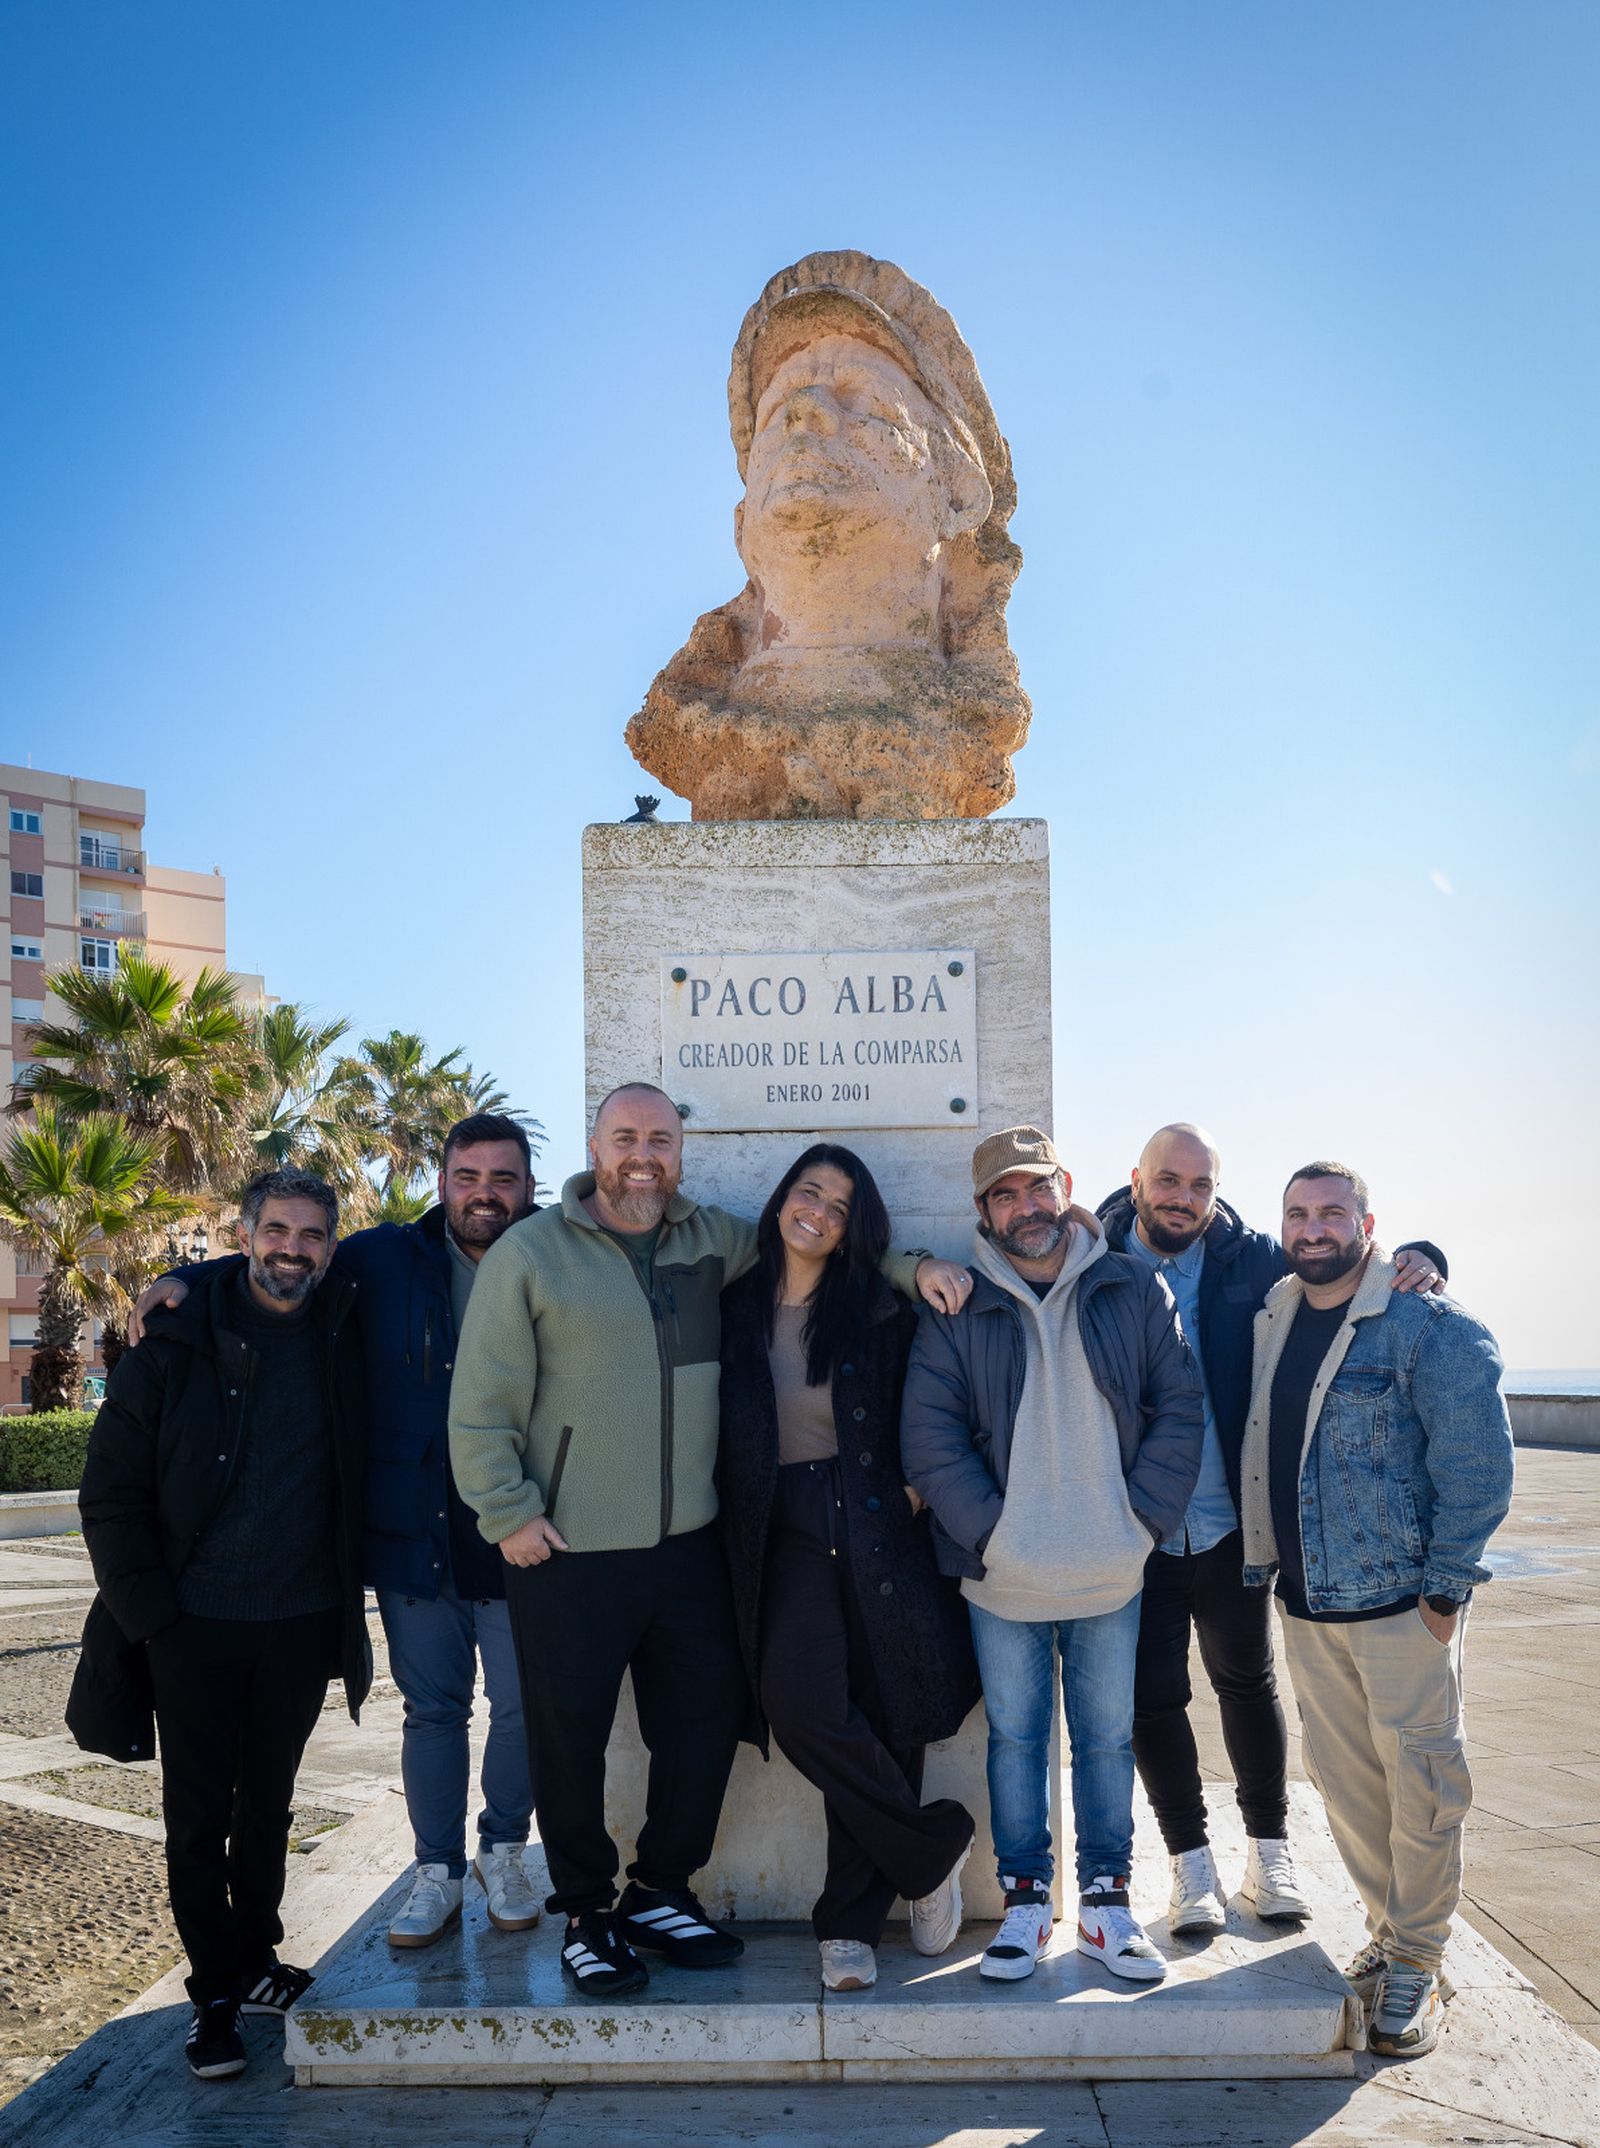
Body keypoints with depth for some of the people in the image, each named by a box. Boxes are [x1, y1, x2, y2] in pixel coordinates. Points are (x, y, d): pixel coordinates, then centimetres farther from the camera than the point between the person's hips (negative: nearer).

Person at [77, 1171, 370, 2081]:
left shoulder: (345, 1343, 0)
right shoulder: (178, 1345, -7)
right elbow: (110, 1493, -5)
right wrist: (149, 1612, -10)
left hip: (304, 1625, 2)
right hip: (198, 1628, -2)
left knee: (268, 1803, 16)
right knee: (199, 1813, 6)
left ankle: (255, 1961, 32)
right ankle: (216, 1990, 20)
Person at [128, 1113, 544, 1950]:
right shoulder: (389, 1259, 1)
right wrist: (188, 1279, -7)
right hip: (416, 1535, 1)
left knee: (523, 1706, 8)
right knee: (432, 1709, 13)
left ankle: (503, 1851, 32)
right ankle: (437, 1873, 28)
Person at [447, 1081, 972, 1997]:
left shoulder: (714, 1241, 7)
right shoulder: (531, 1252, -5)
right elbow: (481, 1405, -4)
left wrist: (915, 1265, 5)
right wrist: (510, 1513, -9)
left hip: (689, 1543, 5)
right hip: (568, 1550, -4)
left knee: (706, 1722, 12)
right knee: (570, 1735, 5)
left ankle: (660, 1891, 33)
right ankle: (587, 1913, 27)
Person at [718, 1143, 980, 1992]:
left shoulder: (879, 1309, 6)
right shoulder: (737, 1309, 9)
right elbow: (724, 1437, 11)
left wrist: (914, 1486, -3)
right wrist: (738, 1534, 4)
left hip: (877, 1526, 0)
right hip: (786, 1533, 1)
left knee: (881, 1721, 0)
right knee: (804, 1708, -17)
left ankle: (851, 1923, 18)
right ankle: (933, 1849, 6)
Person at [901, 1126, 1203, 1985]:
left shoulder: (1135, 1291, 0)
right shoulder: (957, 1309, -3)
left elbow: (1177, 1407, 1)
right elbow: (929, 1433, -5)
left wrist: (1144, 1519, -6)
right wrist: (988, 1530, -12)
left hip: (1112, 1577, 1)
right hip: (1002, 1581, -1)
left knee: (1108, 1740, 12)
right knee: (1015, 1738, 10)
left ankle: (1105, 1903, 25)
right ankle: (1024, 1899, 24)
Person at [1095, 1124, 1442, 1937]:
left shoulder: (1252, 1261, -3)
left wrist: (1416, 1259, -13)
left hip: (1228, 1525, 1)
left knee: (1247, 1682, 16)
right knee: (1152, 1698, 8)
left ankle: (1268, 1849, 35)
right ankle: (1191, 1863, 27)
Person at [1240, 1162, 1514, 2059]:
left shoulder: (1431, 1327, -11)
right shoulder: (1272, 1322, 8)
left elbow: (1480, 1462, -13)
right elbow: (1259, 1450, 18)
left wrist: (1446, 1586, -14)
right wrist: (1262, 1562, 13)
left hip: (1402, 1599, -6)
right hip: (1306, 1598, 6)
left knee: (1420, 1781, 2)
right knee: (1344, 1779, 13)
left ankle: (1417, 1962, 17)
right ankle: (1390, 1931, 30)